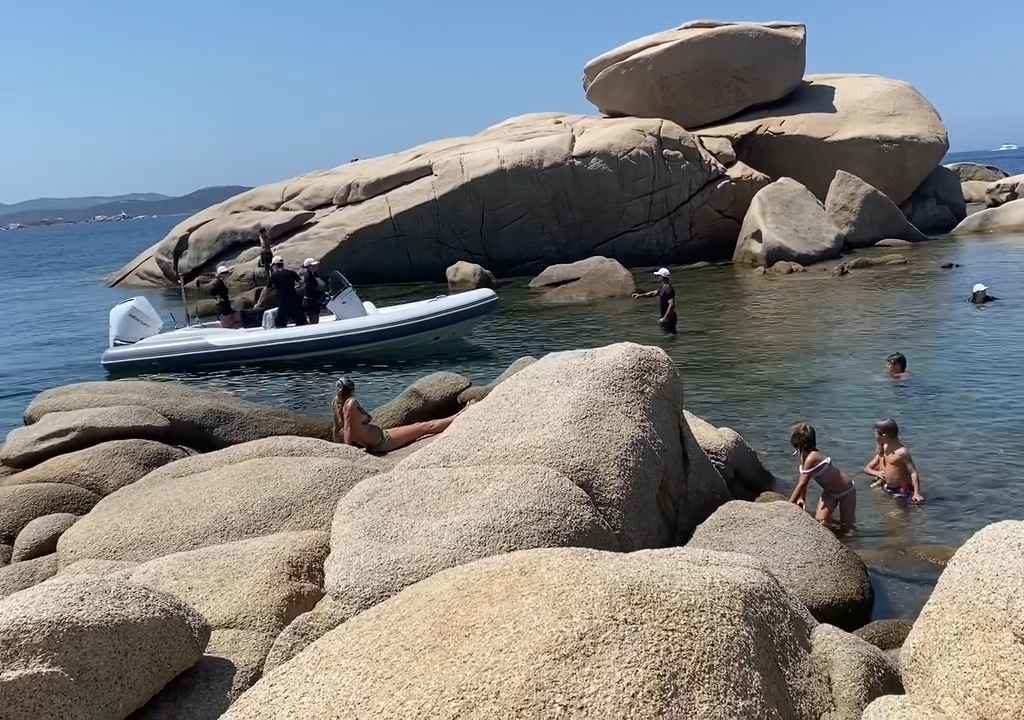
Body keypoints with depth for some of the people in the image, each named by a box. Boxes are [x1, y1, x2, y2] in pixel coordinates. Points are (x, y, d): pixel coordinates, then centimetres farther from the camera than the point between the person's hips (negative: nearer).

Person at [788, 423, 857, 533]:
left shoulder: (811, 458, -34)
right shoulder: (804, 454, -8)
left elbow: (802, 484, -32)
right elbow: (802, 478, 0)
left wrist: (789, 504, -26)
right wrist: (802, 498, -4)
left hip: (846, 492, -7)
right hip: (829, 492, 7)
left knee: (845, 530, 1)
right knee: (820, 522, -8)